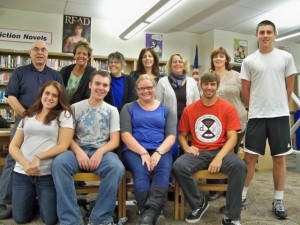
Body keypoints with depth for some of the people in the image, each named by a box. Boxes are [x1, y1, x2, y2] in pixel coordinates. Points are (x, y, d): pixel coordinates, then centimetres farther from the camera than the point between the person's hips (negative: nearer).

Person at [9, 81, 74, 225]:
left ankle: (42, 199, 31)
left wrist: (38, 157, -18)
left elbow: (63, 146, -6)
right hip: (22, 172, 4)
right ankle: (33, 198, 35)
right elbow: (13, 146, 8)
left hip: (48, 174, -3)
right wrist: (26, 164, -10)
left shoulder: (64, 115, 1)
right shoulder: (28, 116, 12)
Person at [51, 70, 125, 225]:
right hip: (78, 150, 1)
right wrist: (78, 151, -17)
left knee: (117, 167, -34)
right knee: (59, 162, -32)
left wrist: (100, 152, -17)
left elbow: (115, 141, 3)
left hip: (102, 152, 0)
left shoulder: (112, 111, 10)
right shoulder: (76, 108, 9)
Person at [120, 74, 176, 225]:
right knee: (140, 172, -33)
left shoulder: (165, 110, 17)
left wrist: (158, 152, -15)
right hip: (134, 150, 0)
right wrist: (143, 153, -14)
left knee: (163, 170, -33)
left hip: (160, 151, 1)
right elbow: (125, 134, 1)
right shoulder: (129, 108, 14)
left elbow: (171, 136, 6)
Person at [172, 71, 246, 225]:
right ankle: (199, 203, -2)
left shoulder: (228, 108, 1)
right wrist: (187, 148, -11)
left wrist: (219, 157, -21)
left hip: (221, 152, 0)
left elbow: (232, 138, -5)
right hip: (198, 153, 1)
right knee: (178, 166, -29)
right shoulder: (189, 109, 5)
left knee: (239, 165, -32)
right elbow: (182, 134, 12)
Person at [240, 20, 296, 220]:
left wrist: (279, 107, 10)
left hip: (280, 115, 0)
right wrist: (255, 109, 9)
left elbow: (289, 87, 8)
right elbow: (245, 90, 7)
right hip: (256, 116, 0)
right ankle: (242, 195, 18)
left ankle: (278, 201, 20)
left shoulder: (286, 57, 3)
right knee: (250, 157, 4)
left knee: (280, 158, 7)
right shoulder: (249, 61, 2)